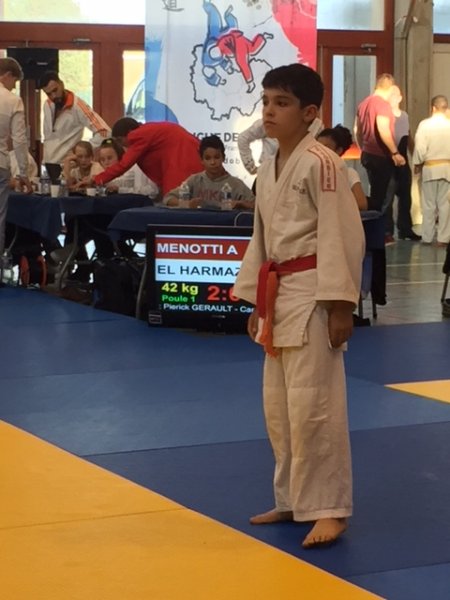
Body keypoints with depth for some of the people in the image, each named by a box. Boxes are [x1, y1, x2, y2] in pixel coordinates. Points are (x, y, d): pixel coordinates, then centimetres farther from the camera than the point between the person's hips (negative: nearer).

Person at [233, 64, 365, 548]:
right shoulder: (267, 170, 13)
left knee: (312, 405, -9)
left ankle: (328, 508, 1)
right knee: (277, 406, 14)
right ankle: (293, 499, 26)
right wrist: (257, 302, 18)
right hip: (278, 294, 9)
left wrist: (340, 305, -19)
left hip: (312, 294, -9)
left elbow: (342, 236, -16)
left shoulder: (320, 163, -13)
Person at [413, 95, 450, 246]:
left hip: (429, 167, -1)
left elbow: (420, 148, -11)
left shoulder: (425, 124, -9)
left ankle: (427, 237, 11)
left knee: (429, 204, 8)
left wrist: (417, 164, 4)